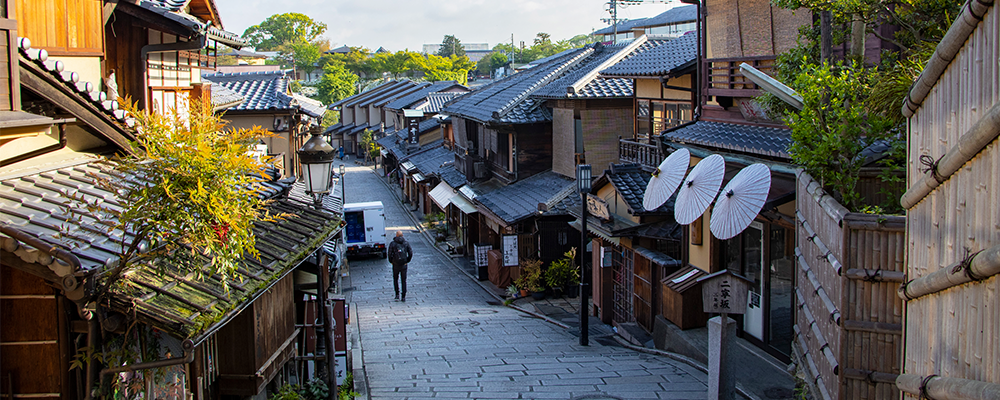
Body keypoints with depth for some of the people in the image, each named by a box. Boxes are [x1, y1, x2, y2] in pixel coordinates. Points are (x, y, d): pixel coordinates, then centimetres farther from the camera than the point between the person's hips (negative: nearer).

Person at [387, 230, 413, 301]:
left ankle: (397, 294, 11)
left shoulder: (392, 243, -5)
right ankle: (403, 297, 2)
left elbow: (390, 254, -9)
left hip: (395, 265, -1)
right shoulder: (406, 243, 0)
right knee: (404, 281, 7)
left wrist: (391, 262, 6)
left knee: (395, 279, 18)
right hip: (404, 265, 1)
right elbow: (410, 253, -2)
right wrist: (407, 261, 10)